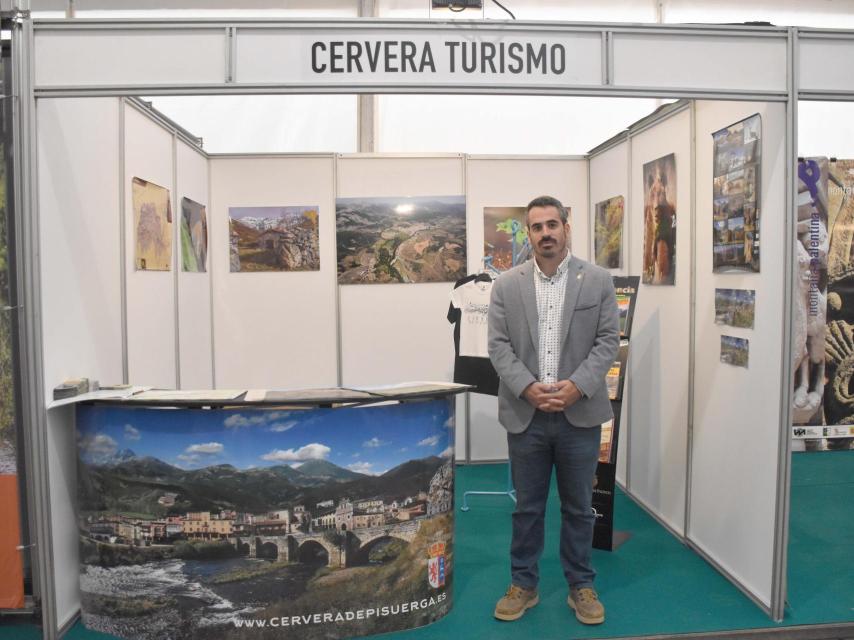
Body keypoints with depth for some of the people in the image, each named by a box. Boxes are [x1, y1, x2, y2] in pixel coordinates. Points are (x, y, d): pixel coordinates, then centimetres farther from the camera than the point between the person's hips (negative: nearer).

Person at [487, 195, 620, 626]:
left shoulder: (598, 281, 1)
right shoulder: (506, 285, 2)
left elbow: (608, 341, -2)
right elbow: (498, 346, -2)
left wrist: (576, 387, -15)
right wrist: (528, 389, -15)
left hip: (580, 414, 0)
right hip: (525, 414, 1)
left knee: (579, 507, 13)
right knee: (527, 506, 12)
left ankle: (581, 585, 30)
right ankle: (523, 584, 28)